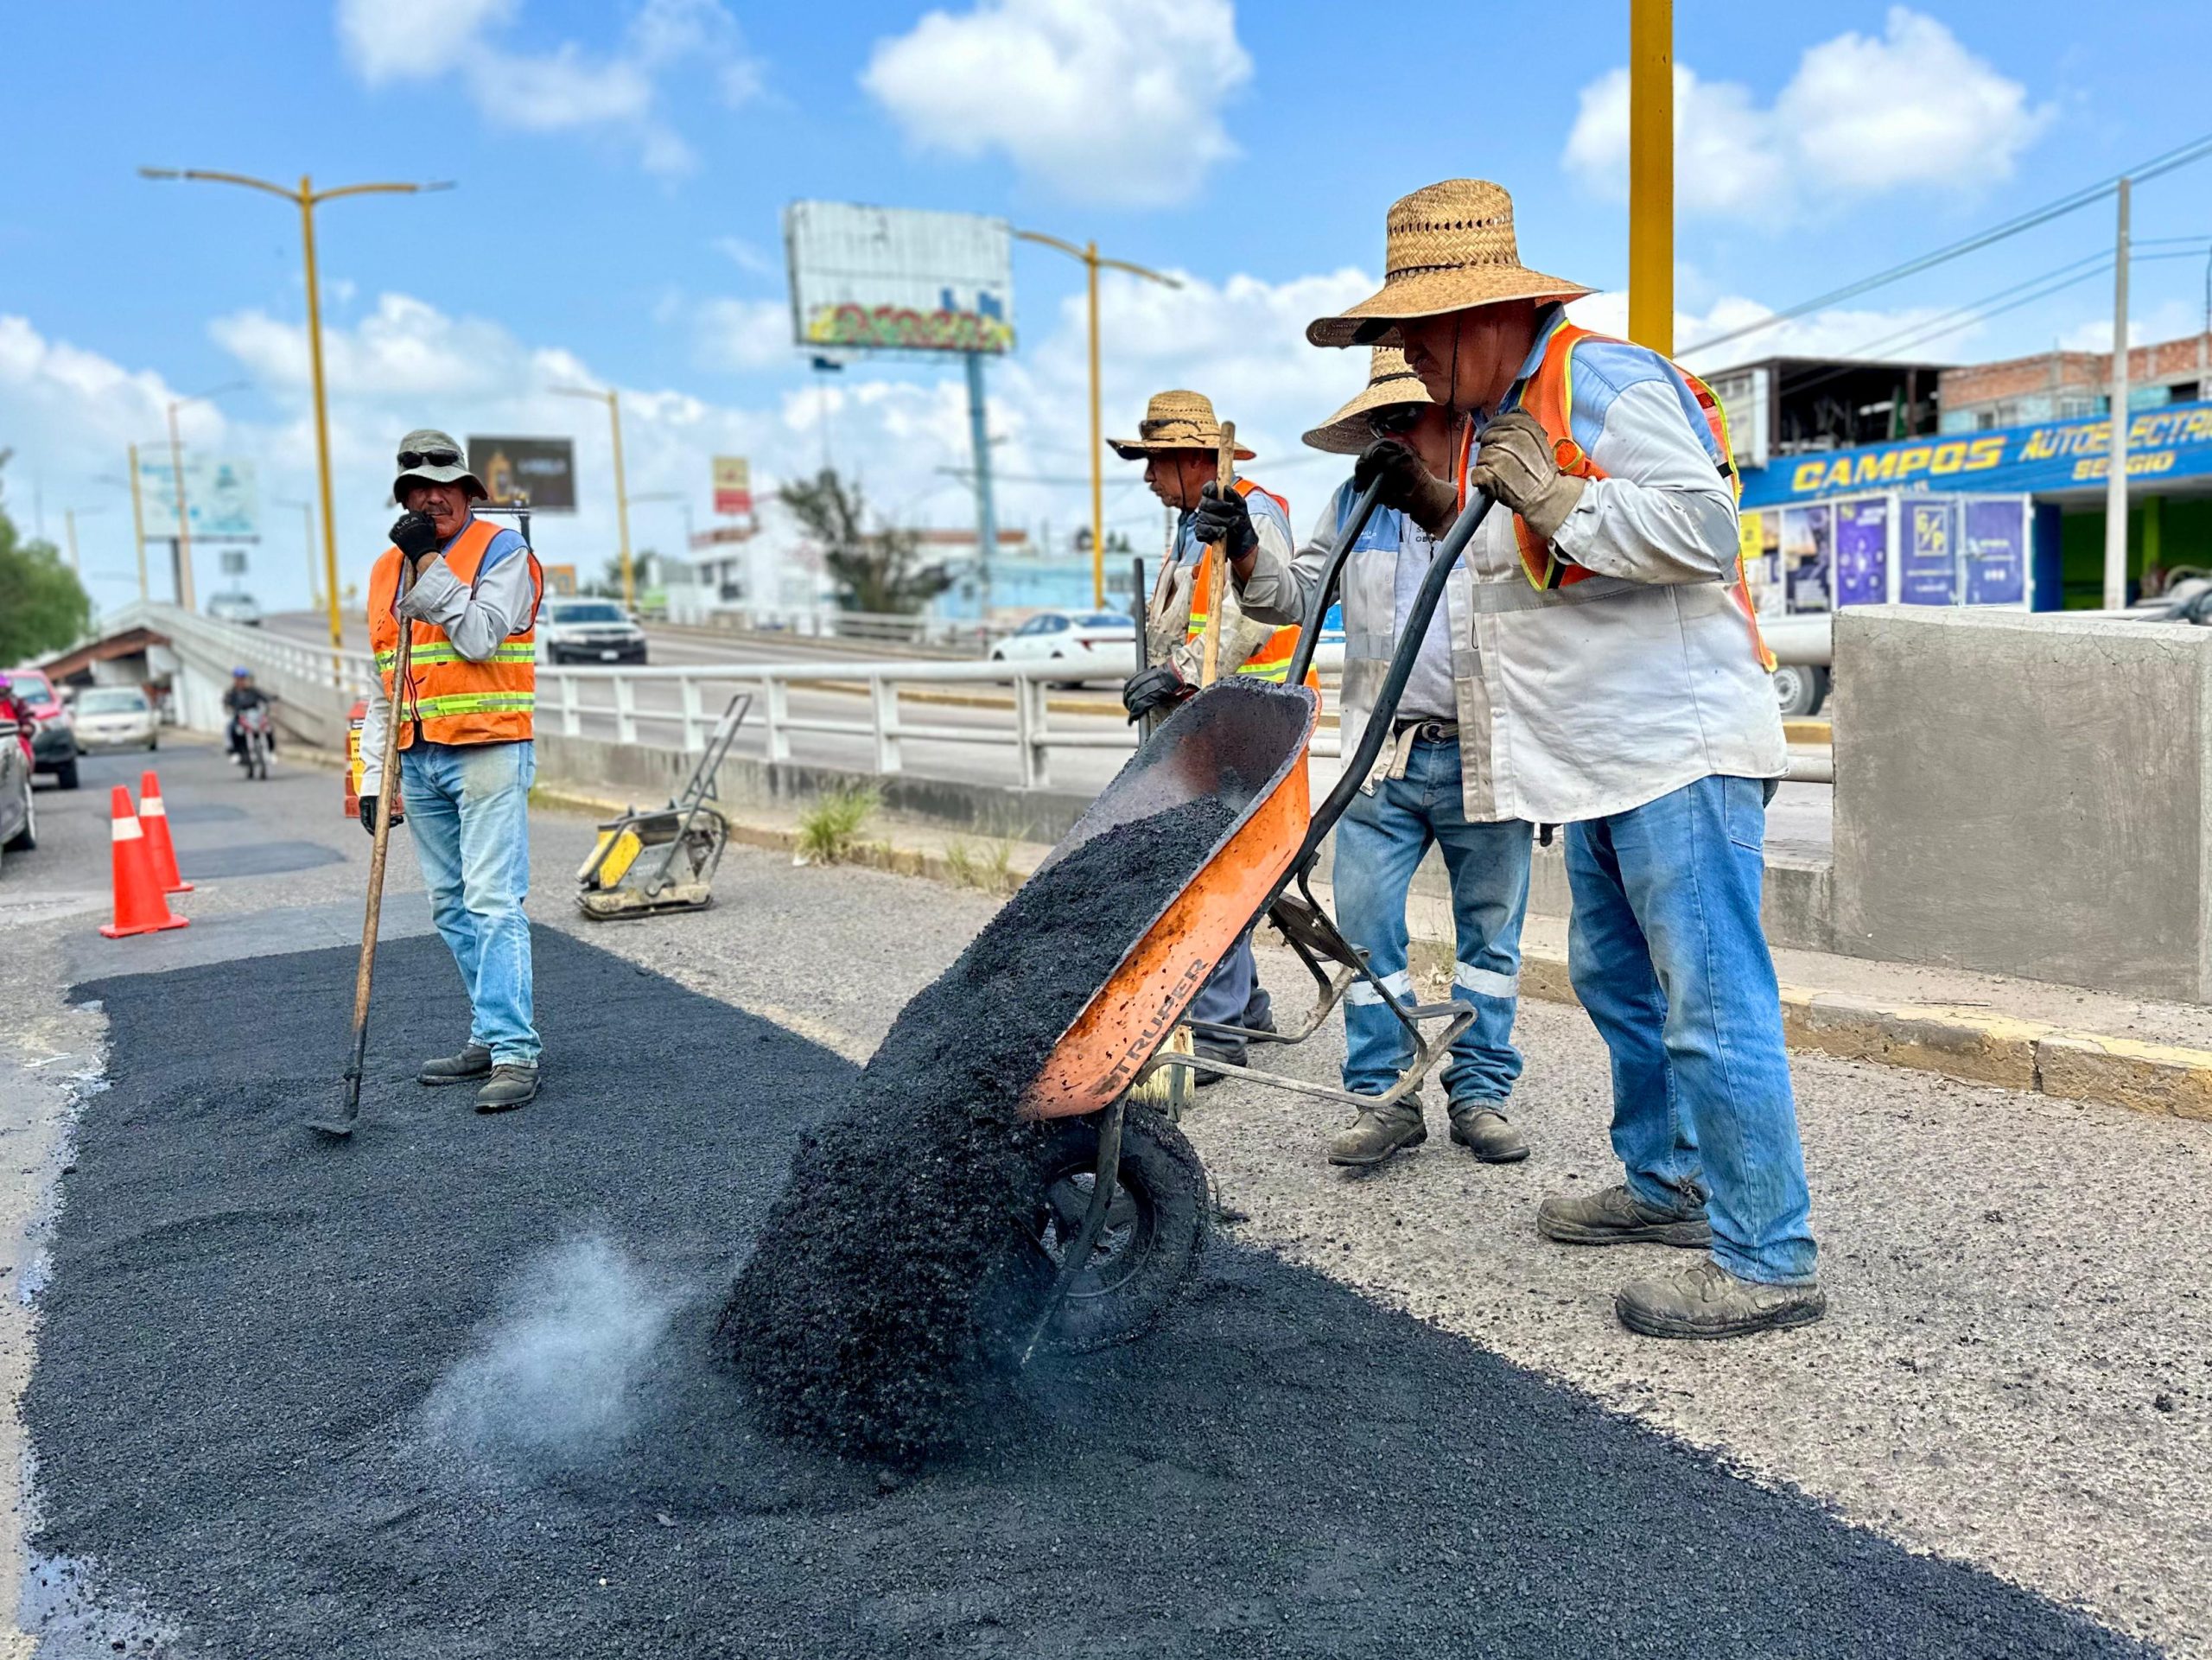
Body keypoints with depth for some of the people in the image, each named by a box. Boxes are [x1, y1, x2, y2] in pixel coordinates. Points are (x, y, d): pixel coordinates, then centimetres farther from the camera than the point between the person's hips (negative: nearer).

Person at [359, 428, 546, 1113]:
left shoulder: (503, 551, -1)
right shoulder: (385, 571, 16)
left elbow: (478, 638, -16)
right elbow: (380, 687, 17)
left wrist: (429, 563, -15)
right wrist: (373, 775, 12)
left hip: (488, 753, -7)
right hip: (418, 762, 7)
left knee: (492, 903, -12)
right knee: (451, 908, 10)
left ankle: (514, 1053, -11)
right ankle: (489, 1038, 19)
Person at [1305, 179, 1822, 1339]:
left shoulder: (1608, 383, -14)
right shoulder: (1495, 415, 17)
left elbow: (1704, 533, -22)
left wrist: (1557, 502, -23)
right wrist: (1441, 509, 13)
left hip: (1681, 744, -11)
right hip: (1602, 757, 11)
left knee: (1711, 1001, -8)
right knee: (1615, 976, 19)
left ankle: (1770, 1259, 1)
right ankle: (1667, 1184, 35)